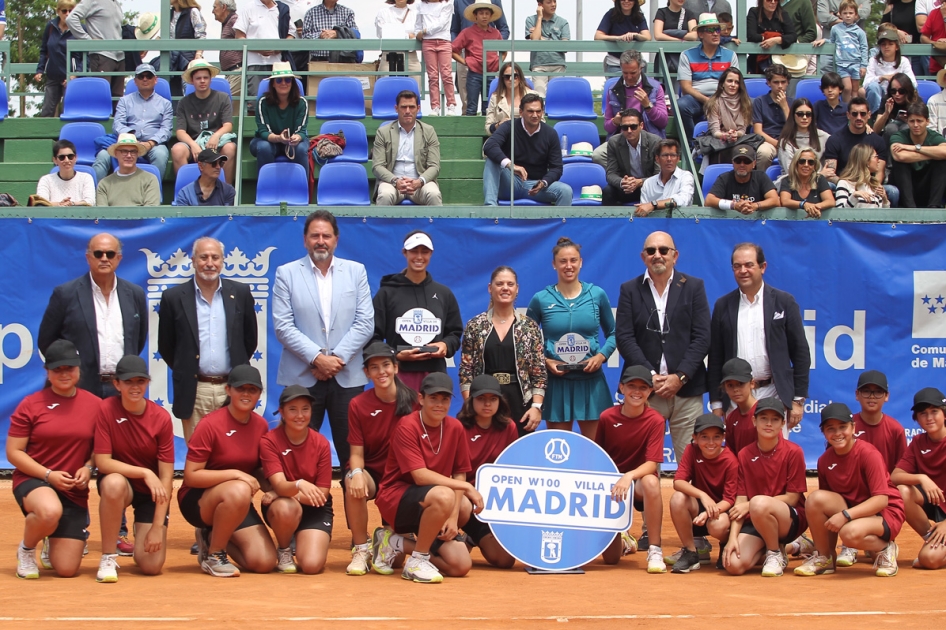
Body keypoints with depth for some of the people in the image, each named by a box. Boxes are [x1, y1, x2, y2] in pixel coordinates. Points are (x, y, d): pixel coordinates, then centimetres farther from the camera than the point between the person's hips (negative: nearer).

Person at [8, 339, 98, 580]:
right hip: (33, 480, -3)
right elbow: (14, 452, -4)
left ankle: (55, 539, 35)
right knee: (50, 511, -41)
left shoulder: (94, 405, 1)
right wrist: (48, 474, -16)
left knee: (67, 569, -4)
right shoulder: (30, 404, -5)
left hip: (74, 492, 3)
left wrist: (88, 468, -10)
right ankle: (26, 549, -6)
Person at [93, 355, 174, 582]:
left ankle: (141, 532, 25)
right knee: (114, 483, -39)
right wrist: (144, 473, -29)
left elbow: (166, 476, -14)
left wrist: (157, 527, -17)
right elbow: (102, 461, -18)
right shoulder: (106, 409, -16)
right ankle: (108, 557, -20)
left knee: (151, 565, -13)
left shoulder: (161, 417, -15)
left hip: (152, 492, 0)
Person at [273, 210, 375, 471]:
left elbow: (365, 323, 2)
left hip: (347, 376, 1)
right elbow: (282, 326, -4)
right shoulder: (286, 273, 4)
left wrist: (337, 358, -9)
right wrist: (317, 358, -12)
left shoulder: (356, 271, 8)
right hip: (302, 377, -1)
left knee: (351, 450, 2)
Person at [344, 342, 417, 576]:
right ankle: (361, 549, -16)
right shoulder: (358, 405, -5)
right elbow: (356, 453, -5)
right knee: (354, 484, -36)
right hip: (371, 471, 0)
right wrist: (356, 473, -28)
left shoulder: (412, 401, -7)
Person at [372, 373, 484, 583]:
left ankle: (398, 543, 7)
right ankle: (418, 559, -18)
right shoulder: (407, 426, -15)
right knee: (443, 496, -38)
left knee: (461, 566, -10)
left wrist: (454, 515, -11)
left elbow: (459, 474, 3)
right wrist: (466, 487, -24)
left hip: (431, 508, 6)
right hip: (396, 499, -6)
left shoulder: (455, 428, 2)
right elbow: (420, 476, -23)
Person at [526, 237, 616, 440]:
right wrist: (544, 361, -8)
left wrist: (601, 356, -5)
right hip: (556, 383, -1)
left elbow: (612, 333, 13)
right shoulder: (541, 299, 1)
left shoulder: (597, 295, 3)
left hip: (591, 382, 1)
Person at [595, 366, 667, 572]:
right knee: (610, 558, -3)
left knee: (651, 482, -41)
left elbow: (652, 464, -21)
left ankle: (655, 550, -27)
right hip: (610, 485, 2)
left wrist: (629, 476, -38)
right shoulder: (607, 417, -7)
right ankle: (624, 541, 38)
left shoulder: (655, 420, -13)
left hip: (638, 481, -2)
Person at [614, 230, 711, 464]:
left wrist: (680, 378, -9)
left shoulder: (694, 287, 8)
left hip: (686, 388, 0)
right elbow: (624, 337, 1)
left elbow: (702, 337, 2)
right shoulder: (629, 290, 9)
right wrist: (650, 377, -10)